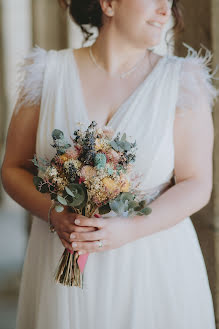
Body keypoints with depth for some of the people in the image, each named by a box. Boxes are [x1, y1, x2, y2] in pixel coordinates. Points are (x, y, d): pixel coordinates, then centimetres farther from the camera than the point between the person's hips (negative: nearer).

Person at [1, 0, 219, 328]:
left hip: (154, 265, 0)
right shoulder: (49, 73, -1)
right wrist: (54, 214, -16)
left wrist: (128, 229, -20)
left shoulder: (183, 81, -4)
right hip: (61, 261, 1)